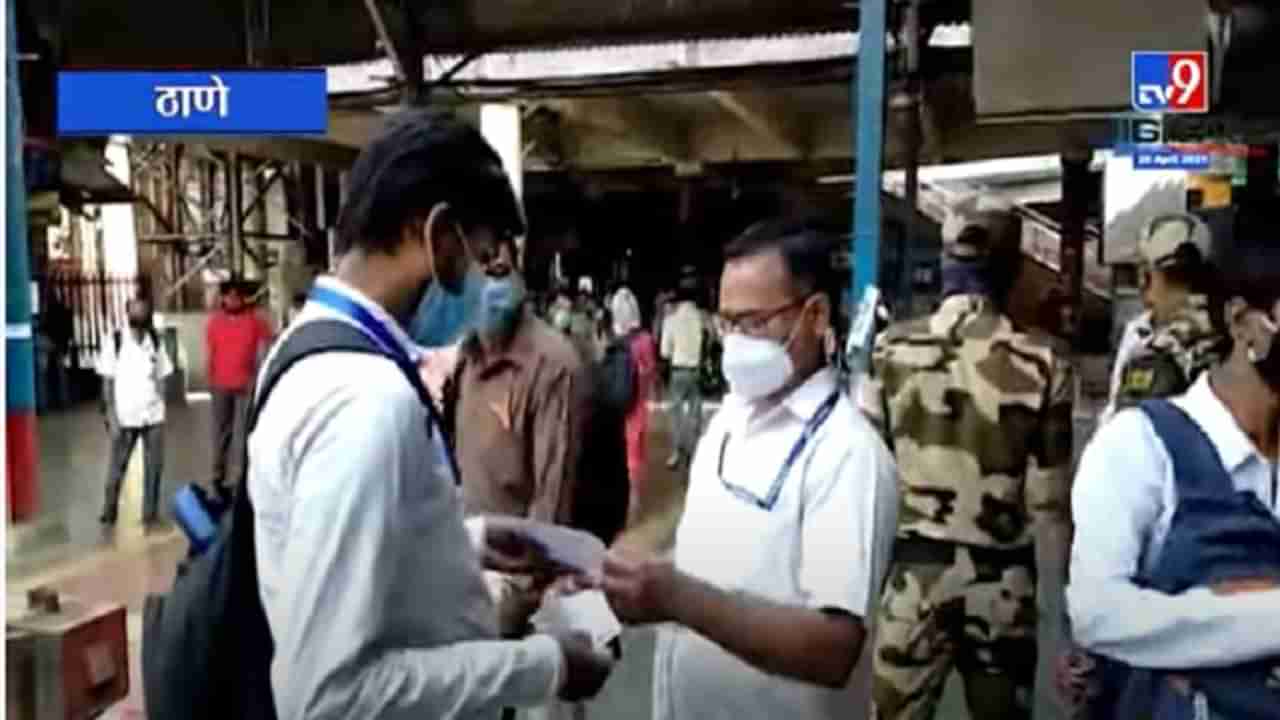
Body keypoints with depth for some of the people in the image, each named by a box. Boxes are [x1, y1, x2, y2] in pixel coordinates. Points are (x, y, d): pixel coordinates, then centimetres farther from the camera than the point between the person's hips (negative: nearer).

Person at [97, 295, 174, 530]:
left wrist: (161, 406, 1)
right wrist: (111, 415, -8)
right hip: (125, 416, -2)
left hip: (153, 415, 3)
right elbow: (107, 381, -3)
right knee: (116, 467, 6)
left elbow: (161, 378, 9)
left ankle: (150, 514, 14)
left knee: (154, 467, 4)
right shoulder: (115, 341, -3)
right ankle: (109, 513, 21)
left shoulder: (155, 341, 6)